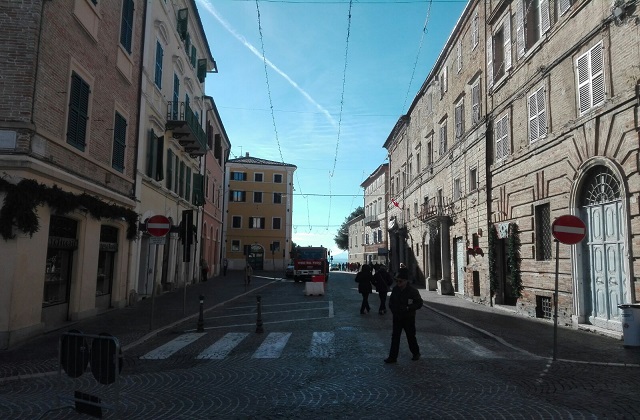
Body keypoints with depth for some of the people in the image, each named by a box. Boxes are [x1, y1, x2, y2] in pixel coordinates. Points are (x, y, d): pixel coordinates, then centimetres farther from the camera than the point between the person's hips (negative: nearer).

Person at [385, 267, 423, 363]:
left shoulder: (413, 291, -14)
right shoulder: (395, 289, -1)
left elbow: (419, 303, -11)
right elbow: (391, 301, 14)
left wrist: (408, 308, -21)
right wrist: (393, 309, -3)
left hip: (409, 318, -4)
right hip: (397, 317, 4)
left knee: (411, 337, 10)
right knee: (395, 337, 3)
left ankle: (416, 353, 32)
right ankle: (393, 357, 9)